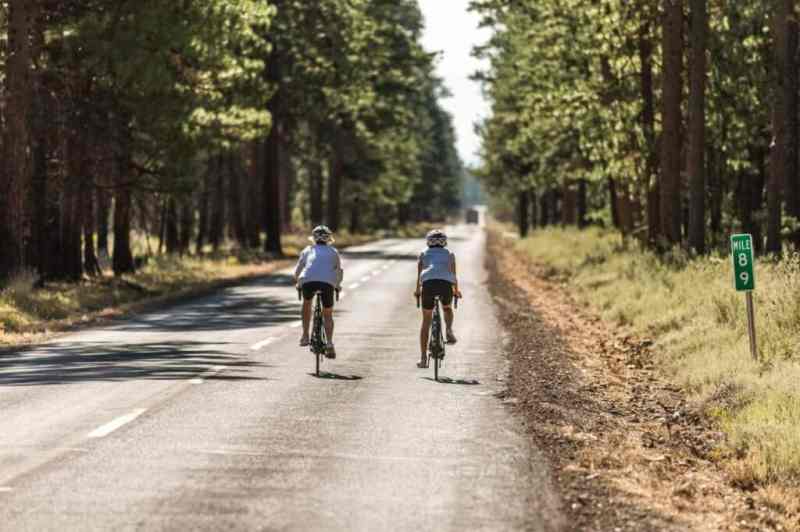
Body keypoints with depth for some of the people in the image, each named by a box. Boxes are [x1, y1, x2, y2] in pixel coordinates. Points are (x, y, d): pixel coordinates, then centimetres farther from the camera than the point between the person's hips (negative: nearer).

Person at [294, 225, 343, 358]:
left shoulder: (308, 250, 28)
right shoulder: (333, 252, 28)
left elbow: (297, 270, 34)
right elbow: (339, 271, 36)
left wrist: (298, 283, 54)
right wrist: (338, 284, 56)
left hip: (308, 281, 0)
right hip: (328, 282, 0)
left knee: (307, 303, 31)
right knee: (328, 314, 15)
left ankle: (305, 336, 24)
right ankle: (329, 343, -4)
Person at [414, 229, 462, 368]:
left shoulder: (424, 254, 25)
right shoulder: (449, 253, 25)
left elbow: (419, 274, 19)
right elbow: (454, 274, 21)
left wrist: (418, 290, 32)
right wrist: (456, 290, 35)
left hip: (428, 283, 0)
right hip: (446, 283, 0)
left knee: (426, 321, 12)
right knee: (447, 308, 33)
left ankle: (423, 358, 8)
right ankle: (449, 330, 1)